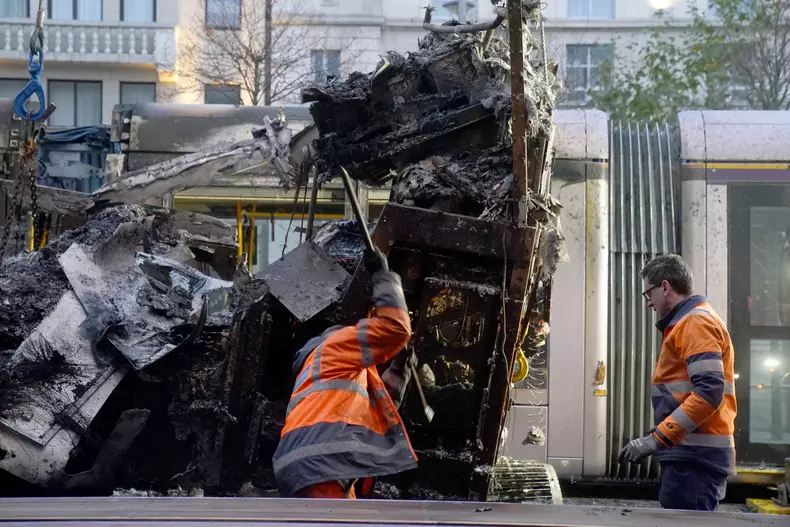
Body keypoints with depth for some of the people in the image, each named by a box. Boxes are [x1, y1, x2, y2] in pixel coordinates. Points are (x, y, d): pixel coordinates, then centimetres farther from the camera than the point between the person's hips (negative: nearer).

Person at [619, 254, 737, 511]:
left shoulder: (696, 322, -9)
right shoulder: (687, 323, 22)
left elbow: (709, 392, -21)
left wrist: (656, 439, -22)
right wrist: (662, 437, 19)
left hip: (695, 456, -10)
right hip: (694, 454, 10)